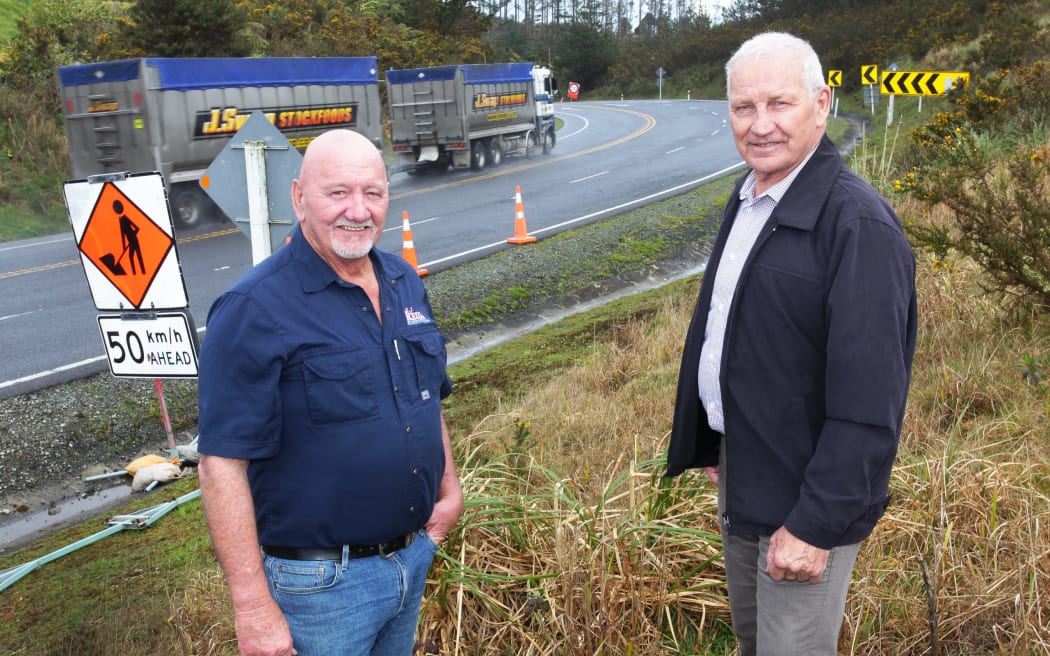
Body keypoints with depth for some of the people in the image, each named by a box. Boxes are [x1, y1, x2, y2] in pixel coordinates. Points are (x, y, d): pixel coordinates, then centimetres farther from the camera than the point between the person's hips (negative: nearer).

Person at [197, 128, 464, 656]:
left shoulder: (404, 282, 3)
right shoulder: (253, 310, -20)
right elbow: (223, 463, -21)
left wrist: (449, 488, 11)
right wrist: (253, 608, -21)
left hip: (415, 557, 7)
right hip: (321, 583, -7)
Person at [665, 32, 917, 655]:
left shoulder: (858, 223, -23)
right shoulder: (747, 196, 4)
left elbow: (868, 402, -25)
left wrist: (816, 525, -23)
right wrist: (714, 440, 15)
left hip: (805, 488, -8)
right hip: (741, 466, 8)